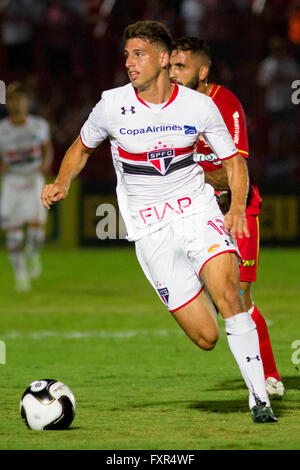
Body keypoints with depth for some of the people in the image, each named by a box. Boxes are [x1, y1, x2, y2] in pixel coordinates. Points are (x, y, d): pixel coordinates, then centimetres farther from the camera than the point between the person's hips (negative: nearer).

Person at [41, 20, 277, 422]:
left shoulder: (199, 106, -4)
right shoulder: (112, 106, -5)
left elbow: (233, 161, 6)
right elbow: (82, 147, 14)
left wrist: (238, 208, -11)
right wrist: (62, 183, -5)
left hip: (198, 210, 0)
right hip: (150, 230, 0)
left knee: (229, 294, -26)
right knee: (205, 337, -8)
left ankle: (259, 397, -16)